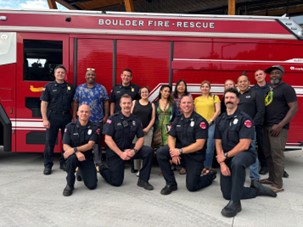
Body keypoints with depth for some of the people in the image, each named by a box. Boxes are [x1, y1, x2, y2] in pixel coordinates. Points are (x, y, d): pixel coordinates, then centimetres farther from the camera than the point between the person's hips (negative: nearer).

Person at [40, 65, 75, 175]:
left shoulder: (70, 87, 9)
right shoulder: (49, 86, 0)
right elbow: (44, 104, -4)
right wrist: (45, 119, -12)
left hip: (67, 117, 3)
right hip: (52, 117, -3)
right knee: (50, 141, 2)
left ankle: (64, 163, 22)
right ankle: (48, 165, 11)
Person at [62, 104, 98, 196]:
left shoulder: (94, 127, -6)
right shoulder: (70, 126, -5)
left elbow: (90, 145, -16)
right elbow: (65, 146, -11)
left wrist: (74, 149, -30)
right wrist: (77, 152, -30)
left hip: (87, 157, 1)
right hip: (74, 155, -1)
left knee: (92, 185, -10)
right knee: (72, 157, -38)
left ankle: (82, 173, 25)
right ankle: (69, 185, -14)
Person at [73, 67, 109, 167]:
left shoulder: (101, 88, 3)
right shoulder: (79, 88, 8)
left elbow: (106, 102, 3)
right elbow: (75, 103, 9)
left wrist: (106, 116, -3)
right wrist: (74, 116, 4)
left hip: (98, 120, -1)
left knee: (97, 141, 3)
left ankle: (98, 162, 12)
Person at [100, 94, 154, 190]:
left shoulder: (135, 120, 0)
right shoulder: (113, 119, -11)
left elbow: (141, 138, -2)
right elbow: (108, 139, -17)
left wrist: (134, 150, -21)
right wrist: (121, 153, -23)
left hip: (129, 149, 4)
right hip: (114, 152, -3)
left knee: (149, 151, -20)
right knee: (116, 182, -3)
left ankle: (143, 180, -8)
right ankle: (102, 168, 28)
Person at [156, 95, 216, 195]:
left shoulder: (200, 121, -15)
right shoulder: (177, 120, 3)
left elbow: (199, 145, -21)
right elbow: (171, 137, 1)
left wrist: (180, 151, -24)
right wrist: (173, 151, -20)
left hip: (195, 155, -5)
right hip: (179, 149, 5)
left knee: (191, 187, -4)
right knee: (160, 153, -21)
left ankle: (210, 175, 28)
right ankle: (171, 183, -5)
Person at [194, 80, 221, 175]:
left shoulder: (214, 97, 8)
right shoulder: (196, 99, 17)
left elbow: (218, 110, 1)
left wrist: (210, 120, -8)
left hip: (211, 124, -3)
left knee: (209, 147, -6)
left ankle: (207, 167, 4)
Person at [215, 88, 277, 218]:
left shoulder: (244, 118, -12)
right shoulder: (220, 120, 6)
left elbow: (244, 145, -19)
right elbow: (218, 143, 2)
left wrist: (226, 156, -17)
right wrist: (222, 163, -11)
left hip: (244, 154, -6)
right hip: (227, 158, 6)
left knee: (236, 162, -43)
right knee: (227, 194, 1)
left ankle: (235, 203, -30)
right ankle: (257, 190, 23)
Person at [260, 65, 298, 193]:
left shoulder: (286, 88, -6)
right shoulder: (269, 88, 16)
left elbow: (294, 108, -12)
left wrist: (280, 125, -18)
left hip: (278, 127, -7)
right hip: (267, 126, 8)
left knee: (277, 155, -8)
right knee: (268, 154, 12)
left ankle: (278, 185, -2)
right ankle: (271, 178, 24)